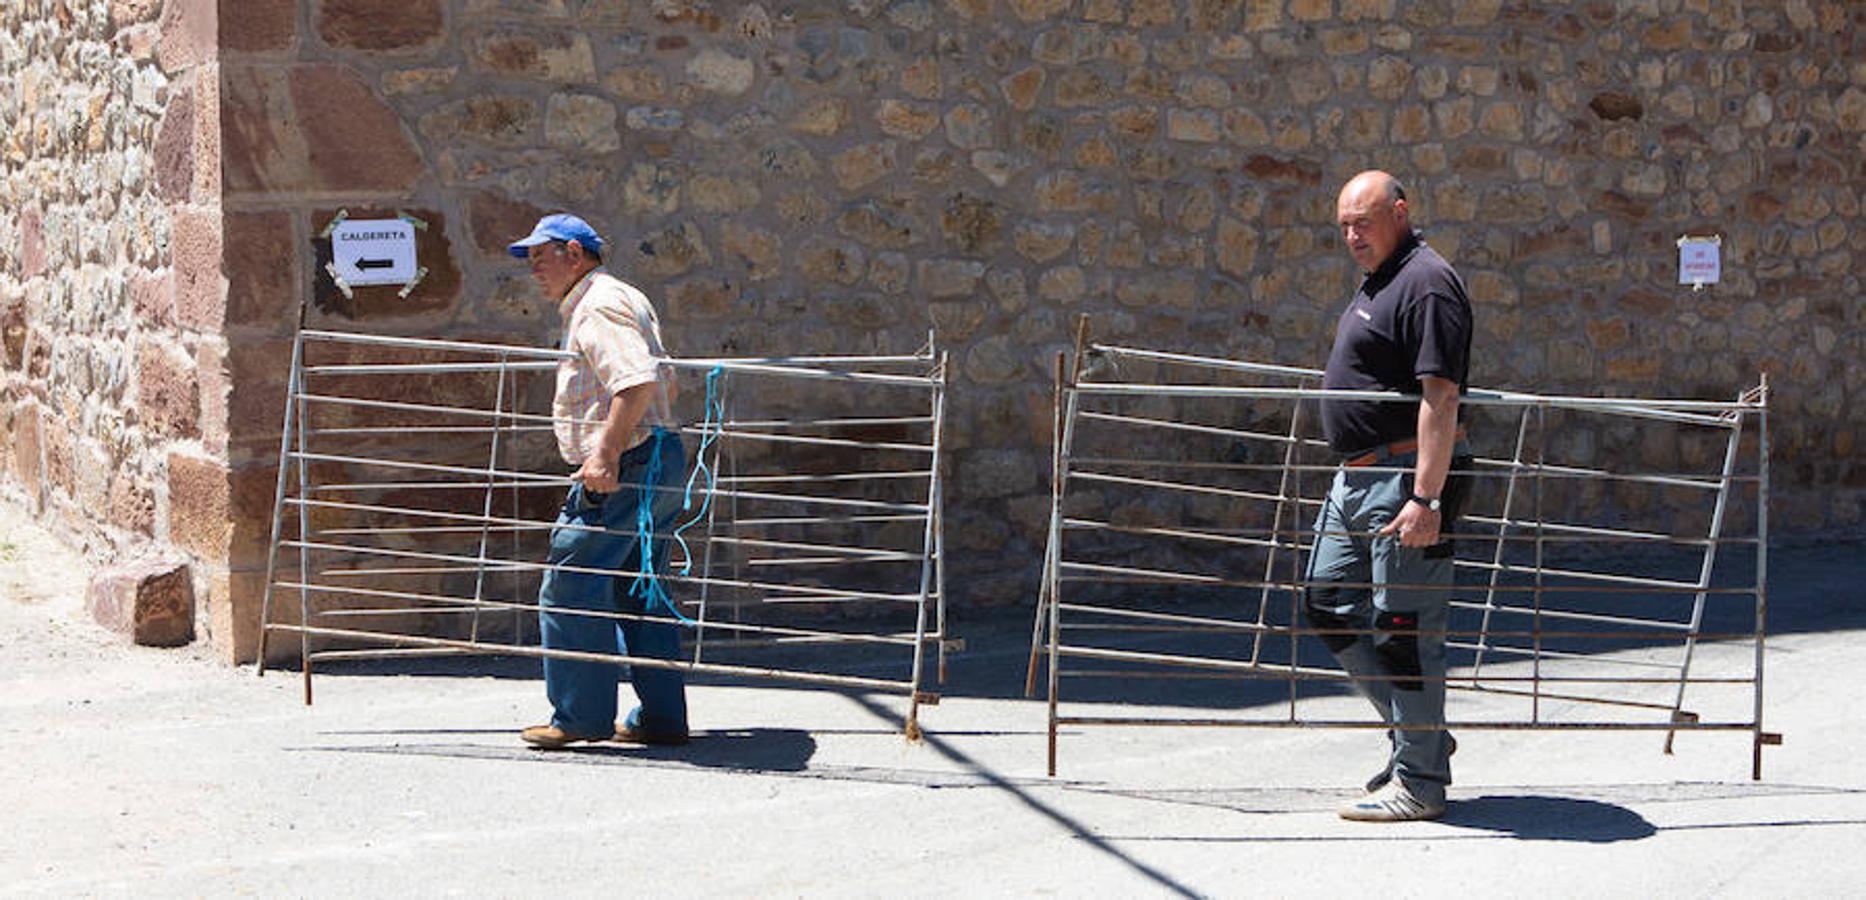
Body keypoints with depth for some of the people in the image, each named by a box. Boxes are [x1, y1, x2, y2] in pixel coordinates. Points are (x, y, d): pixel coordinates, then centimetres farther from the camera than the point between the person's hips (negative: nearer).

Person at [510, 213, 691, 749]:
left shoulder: (597, 306, -11)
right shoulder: (625, 299, 22)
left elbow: (638, 382, -26)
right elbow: (663, 383, 29)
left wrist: (606, 454, -28)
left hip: (623, 468, -11)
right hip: (660, 463, 11)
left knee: (571, 590, -6)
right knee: (638, 594, 14)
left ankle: (582, 716, -3)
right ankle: (662, 718, 15)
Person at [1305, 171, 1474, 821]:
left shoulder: (1426, 284, -16)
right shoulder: (1378, 280, 17)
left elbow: (1440, 396, -23)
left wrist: (1425, 497, -28)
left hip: (1406, 474, -11)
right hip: (1357, 474, 11)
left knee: (1404, 626, -6)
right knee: (1329, 602, 15)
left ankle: (1418, 781, 1)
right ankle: (1415, 730, 24)